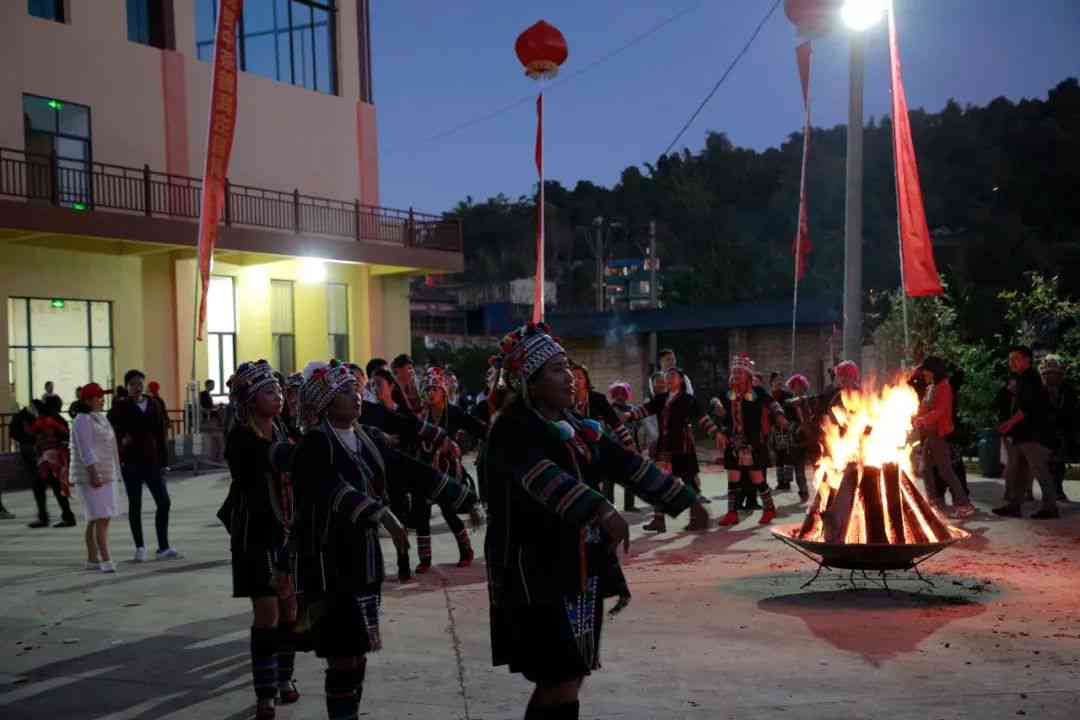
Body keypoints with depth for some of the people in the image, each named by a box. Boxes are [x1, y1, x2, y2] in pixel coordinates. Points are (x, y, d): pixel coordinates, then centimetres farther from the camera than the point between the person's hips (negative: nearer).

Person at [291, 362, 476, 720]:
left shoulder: (370, 442, 11)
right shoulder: (314, 445, -11)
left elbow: (417, 474, 11)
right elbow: (334, 489, -28)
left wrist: (469, 500, 9)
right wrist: (383, 515, -39)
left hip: (365, 563, 7)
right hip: (329, 566, -7)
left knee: (356, 656, 12)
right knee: (345, 659, -7)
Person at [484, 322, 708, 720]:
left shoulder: (576, 425, 10)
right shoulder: (512, 430, -14)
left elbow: (628, 464, 15)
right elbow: (545, 478, -32)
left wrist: (686, 499, 15)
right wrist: (602, 510, -45)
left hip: (582, 572, 8)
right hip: (539, 578, -8)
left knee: (572, 678, 12)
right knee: (560, 684, -10)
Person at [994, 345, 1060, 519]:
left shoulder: (1032, 378, -10)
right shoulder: (1020, 380, 19)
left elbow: (1028, 406, -20)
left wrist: (1010, 422, -21)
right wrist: (1011, 426, 15)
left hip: (1033, 434, -10)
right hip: (1021, 434, 10)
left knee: (1040, 471, -7)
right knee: (1013, 471, 8)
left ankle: (1050, 507, -3)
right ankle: (1013, 505, 11)